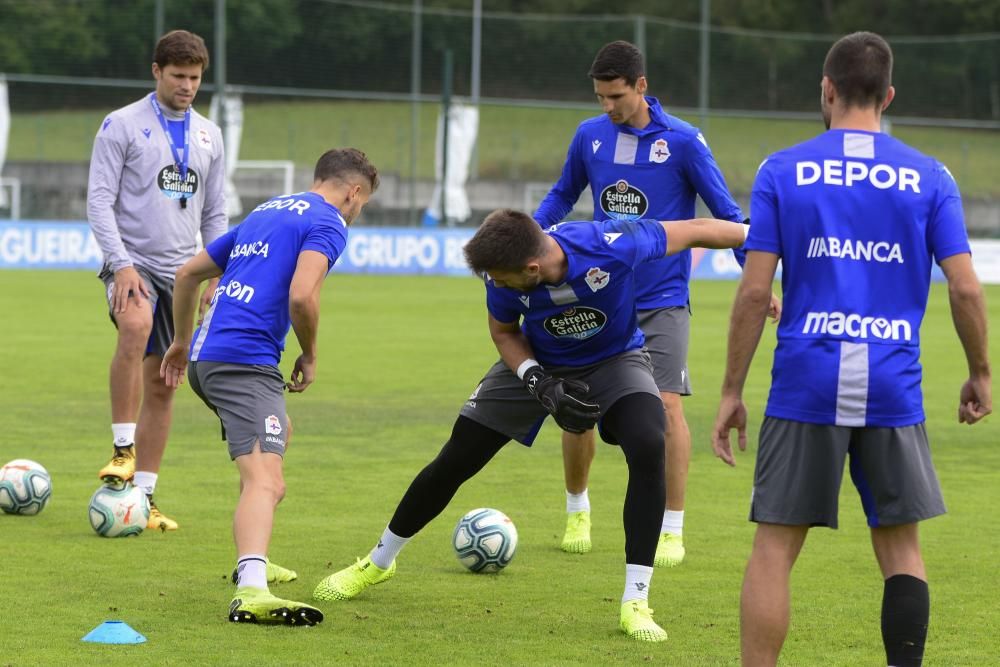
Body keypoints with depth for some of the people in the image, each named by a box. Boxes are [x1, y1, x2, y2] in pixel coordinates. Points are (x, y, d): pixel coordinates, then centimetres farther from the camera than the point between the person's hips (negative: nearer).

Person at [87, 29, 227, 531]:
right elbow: (99, 201, -7)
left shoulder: (209, 136, 13)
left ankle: (143, 497, 11)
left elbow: (214, 215, 19)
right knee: (136, 327, -36)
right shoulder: (122, 125, -2)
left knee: (161, 385, 5)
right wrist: (121, 264, -18)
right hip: (133, 263, -5)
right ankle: (123, 450, -27)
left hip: (180, 273, 5)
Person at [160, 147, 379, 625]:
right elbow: (301, 295, -19)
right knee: (266, 481, -23)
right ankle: (251, 591, -46)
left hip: (204, 355, 9)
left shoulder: (265, 213, 24)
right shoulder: (328, 224, -2)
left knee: (280, 435, 34)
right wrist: (309, 357, -2)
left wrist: (181, 343, 40)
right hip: (245, 360, -9)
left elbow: (189, 273, 29)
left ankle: (252, 562, 39)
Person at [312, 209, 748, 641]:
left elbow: (697, 231, -26)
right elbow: (504, 331, -7)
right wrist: (540, 384, -23)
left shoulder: (612, 247, -41)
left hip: (614, 359, -2)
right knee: (455, 461, 4)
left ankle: (635, 603, -20)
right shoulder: (503, 274, -29)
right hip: (538, 362, 2)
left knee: (649, 448, -30)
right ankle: (378, 563, 30)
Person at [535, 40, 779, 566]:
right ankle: (577, 512, 25)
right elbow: (562, 196, 16)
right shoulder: (590, 136, 0)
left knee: (666, 405, -12)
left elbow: (727, 215, -5)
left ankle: (672, 530, 0)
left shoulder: (683, 142, -11)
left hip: (662, 301, -3)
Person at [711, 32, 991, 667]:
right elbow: (966, 288, 0)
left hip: (806, 387, -1)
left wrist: (732, 391, 4)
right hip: (894, 393, 1)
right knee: (901, 549, 11)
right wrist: (980, 374, 15)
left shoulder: (782, 171, 2)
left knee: (775, 548, 4)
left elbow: (754, 291, -2)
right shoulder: (930, 178, 5)